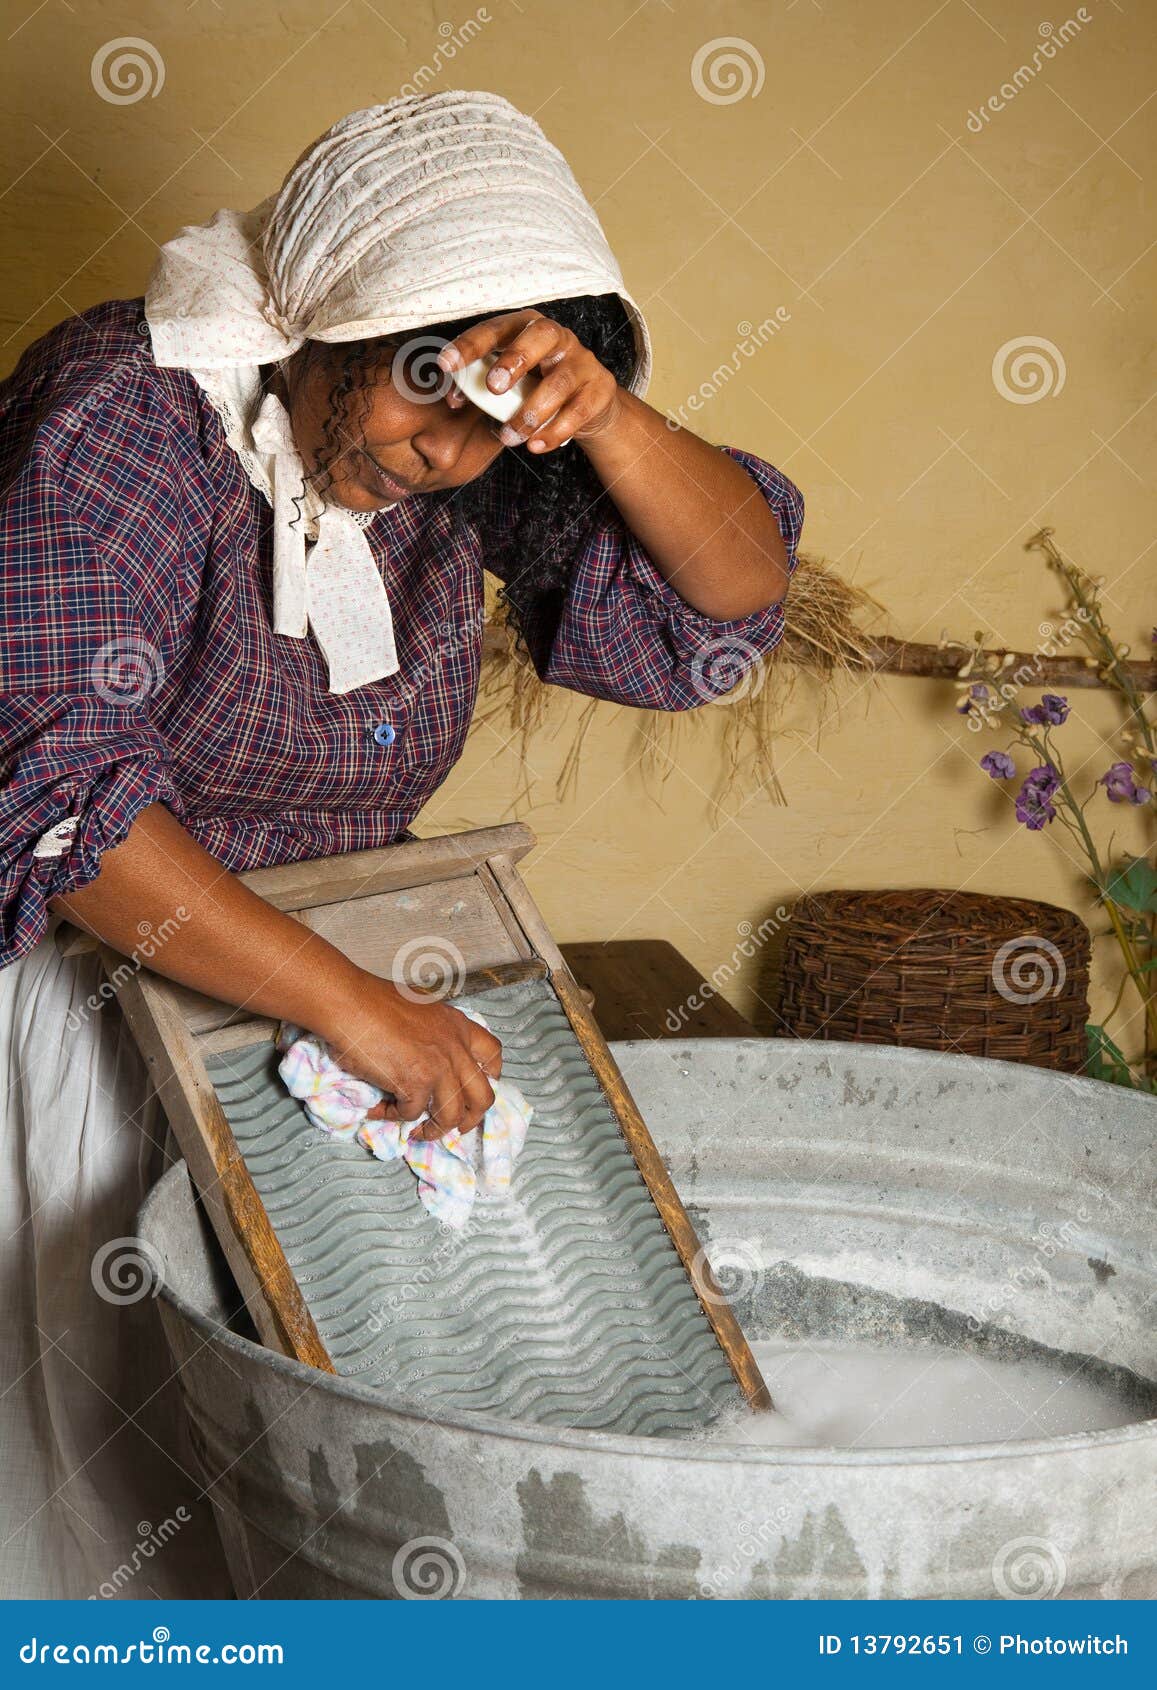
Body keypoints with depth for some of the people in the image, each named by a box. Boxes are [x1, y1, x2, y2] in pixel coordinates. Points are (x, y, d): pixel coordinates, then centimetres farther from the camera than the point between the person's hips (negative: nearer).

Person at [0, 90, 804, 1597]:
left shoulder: (473, 457, -5)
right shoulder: (127, 413, -23)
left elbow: (731, 598, -5)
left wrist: (606, 418, -24)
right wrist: (348, 1001, -35)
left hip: (338, 953, 5)